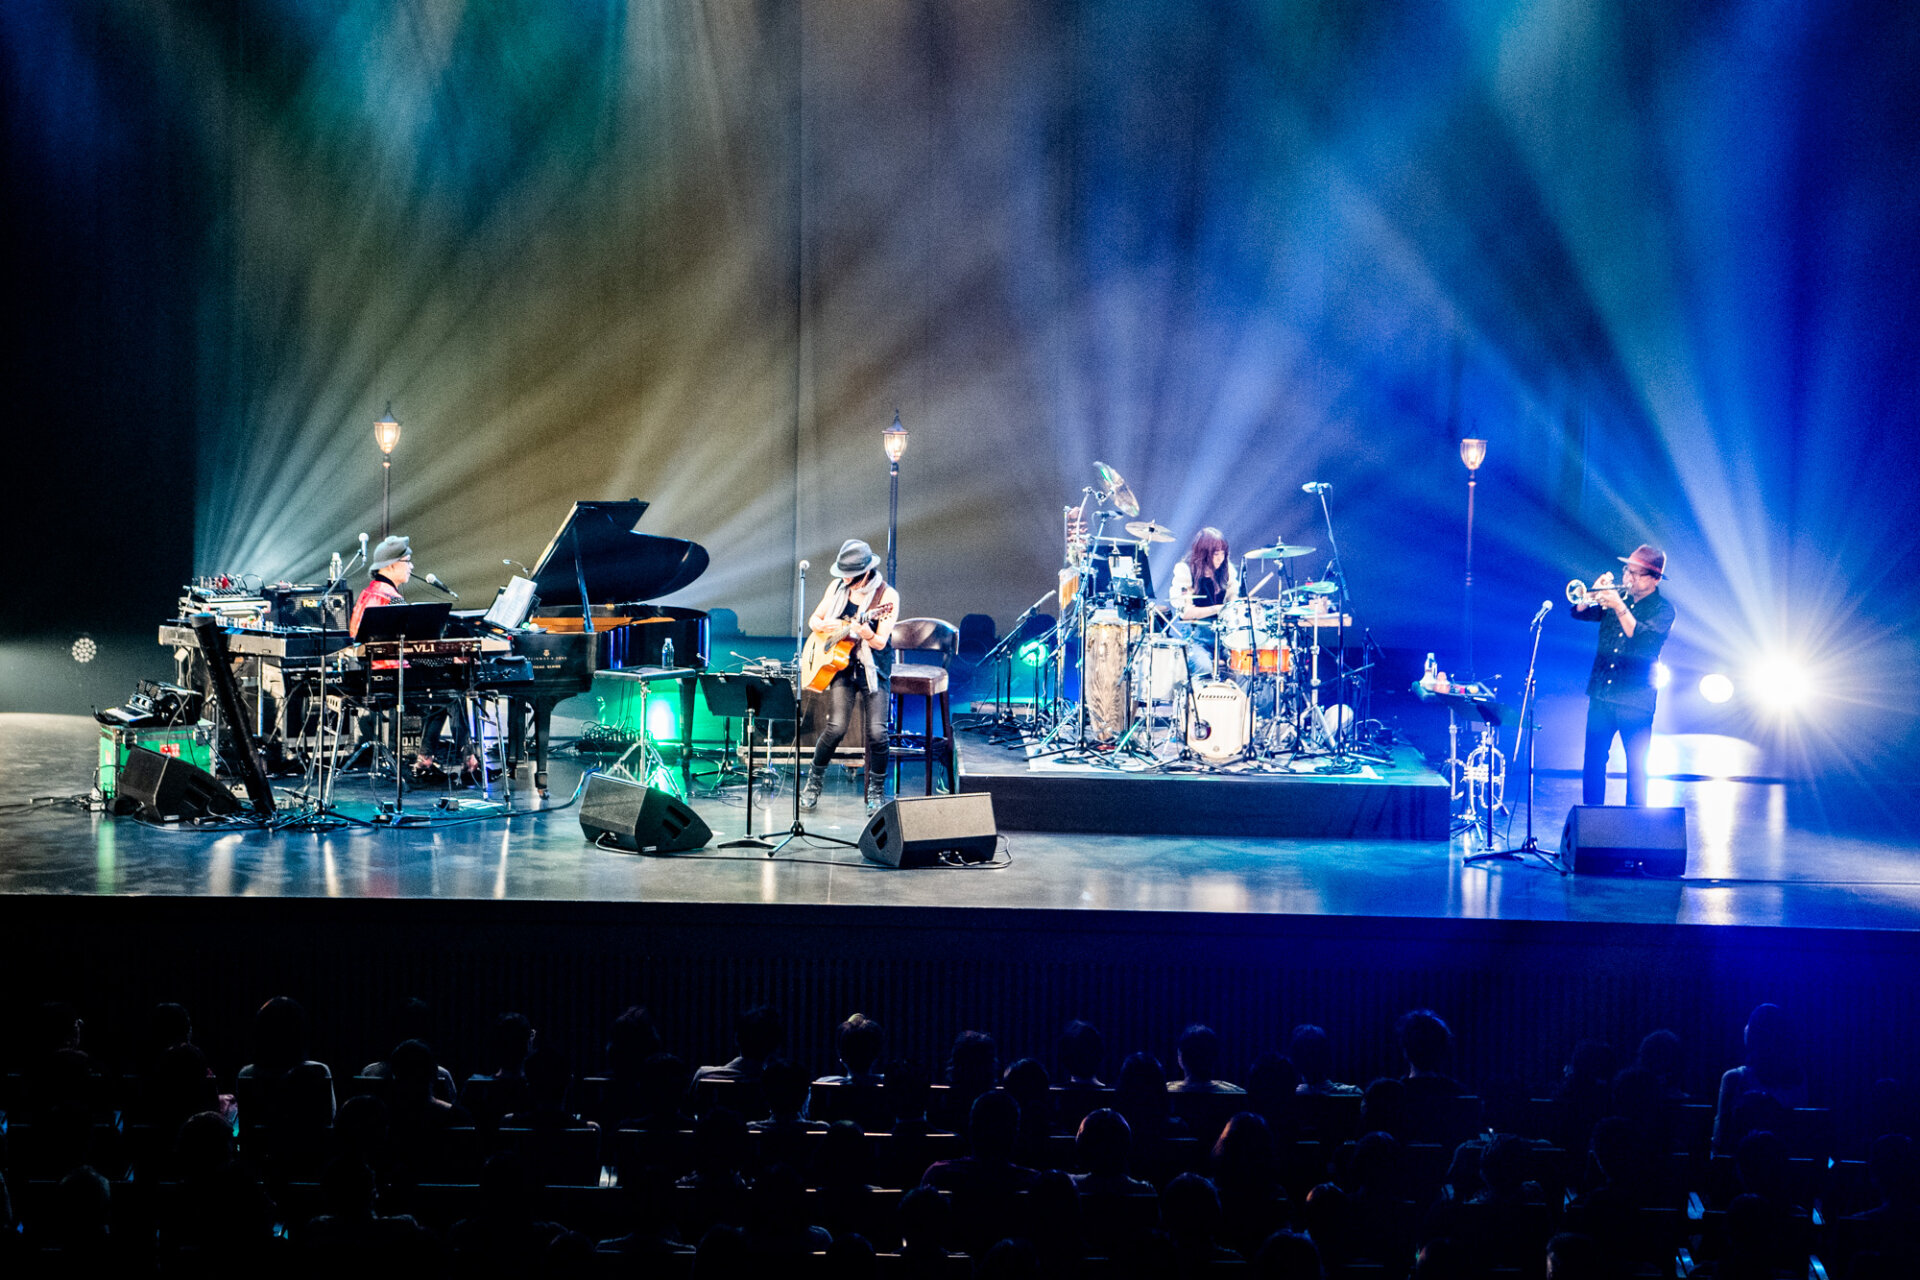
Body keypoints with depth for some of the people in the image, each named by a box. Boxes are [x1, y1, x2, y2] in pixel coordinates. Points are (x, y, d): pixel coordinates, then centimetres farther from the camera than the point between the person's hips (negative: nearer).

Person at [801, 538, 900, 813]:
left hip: (873, 669, -2)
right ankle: (814, 782, 9)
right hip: (842, 666, 2)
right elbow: (814, 619, 15)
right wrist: (824, 626, -9)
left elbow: (881, 642, -15)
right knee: (836, 727, -14)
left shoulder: (887, 596, -10)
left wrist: (867, 635, -37)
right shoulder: (838, 587, 4)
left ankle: (876, 793, 7)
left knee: (877, 732, -14)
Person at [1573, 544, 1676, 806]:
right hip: (1601, 695, 4)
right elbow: (1580, 612, 5)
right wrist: (1597, 592, -12)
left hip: (1636, 699, -4)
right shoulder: (1616, 596, 12)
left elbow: (1644, 638, -20)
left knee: (1637, 768, -2)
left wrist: (1620, 608, -29)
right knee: (1593, 763, 3)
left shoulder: (1662, 610, -2)